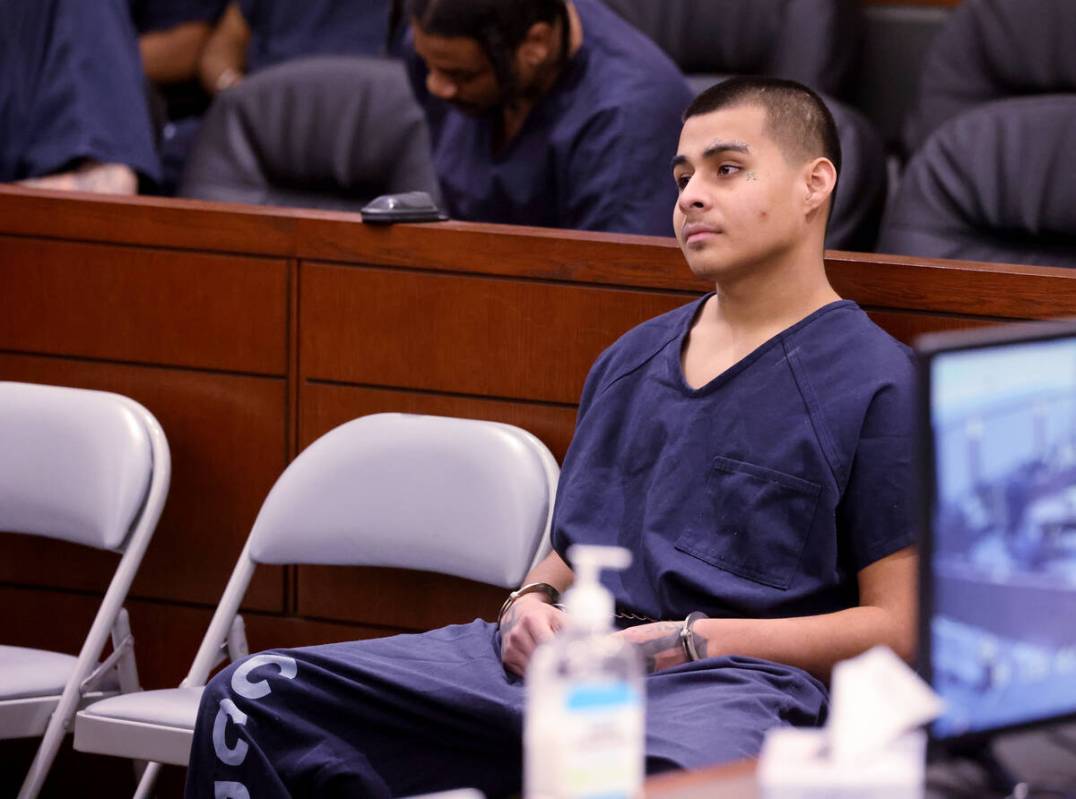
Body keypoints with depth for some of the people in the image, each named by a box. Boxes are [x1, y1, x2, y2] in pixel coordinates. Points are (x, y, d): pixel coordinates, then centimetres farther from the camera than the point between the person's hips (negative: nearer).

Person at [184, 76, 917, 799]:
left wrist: (688, 642, -10)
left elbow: (895, 625, -4)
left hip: (733, 679, -7)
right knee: (249, 699, -10)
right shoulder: (631, 360, 26)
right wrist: (534, 602, 8)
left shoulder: (880, 383, 2)